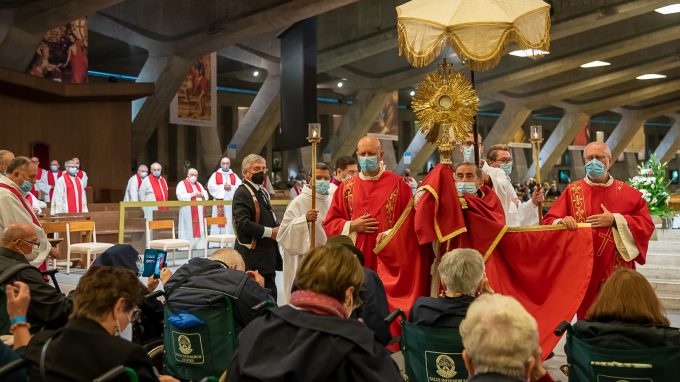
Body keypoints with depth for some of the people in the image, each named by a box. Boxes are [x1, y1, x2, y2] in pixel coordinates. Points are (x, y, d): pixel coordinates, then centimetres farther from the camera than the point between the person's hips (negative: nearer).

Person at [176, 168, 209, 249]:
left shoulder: (198, 185, 20)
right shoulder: (182, 184, 1)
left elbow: (206, 196, 14)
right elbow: (180, 196, -14)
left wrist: (202, 195, -8)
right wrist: (192, 194, -20)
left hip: (199, 212, 6)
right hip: (187, 212, -6)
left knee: (199, 230, 3)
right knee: (188, 231, -8)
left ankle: (199, 247, 6)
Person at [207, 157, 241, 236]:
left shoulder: (234, 176, 15)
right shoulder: (215, 175, 9)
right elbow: (210, 186, -4)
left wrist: (231, 187, -13)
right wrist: (222, 187, -13)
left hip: (231, 203, 2)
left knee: (230, 222, -1)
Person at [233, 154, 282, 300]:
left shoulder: (262, 191, 16)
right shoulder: (242, 193, -14)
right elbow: (242, 223, -25)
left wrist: (276, 229, 7)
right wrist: (270, 232, -17)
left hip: (267, 255, 9)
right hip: (252, 257, -9)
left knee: (270, 296, 13)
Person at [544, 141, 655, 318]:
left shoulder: (627, 194, 7)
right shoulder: (572, 191, 6)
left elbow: (646, 224, 2)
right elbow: (548, 222, 1)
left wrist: (615, 220, -10)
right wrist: (562, 222, -20)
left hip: (616, 273, 1)